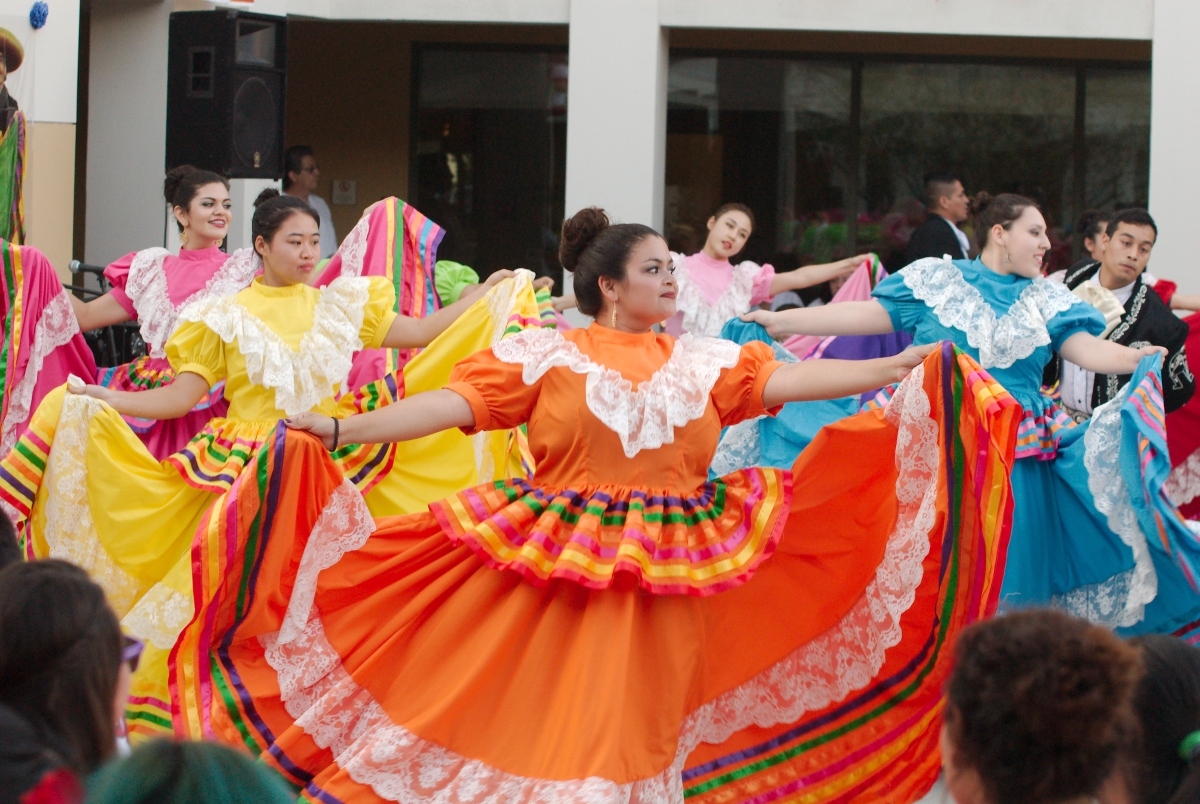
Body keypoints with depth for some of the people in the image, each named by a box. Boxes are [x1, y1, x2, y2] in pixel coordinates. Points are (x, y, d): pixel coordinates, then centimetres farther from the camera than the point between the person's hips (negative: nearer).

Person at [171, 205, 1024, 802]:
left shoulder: (704, 362, 11)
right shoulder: (545, 355, 1)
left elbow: (787, 379, 4)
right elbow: (454, 404, -6)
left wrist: (900, 367, -4)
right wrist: (338, 429, -15)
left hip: (672, 571, 3)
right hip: (561, 566, -3)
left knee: (646, 722, 4)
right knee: (561, 717, -3)